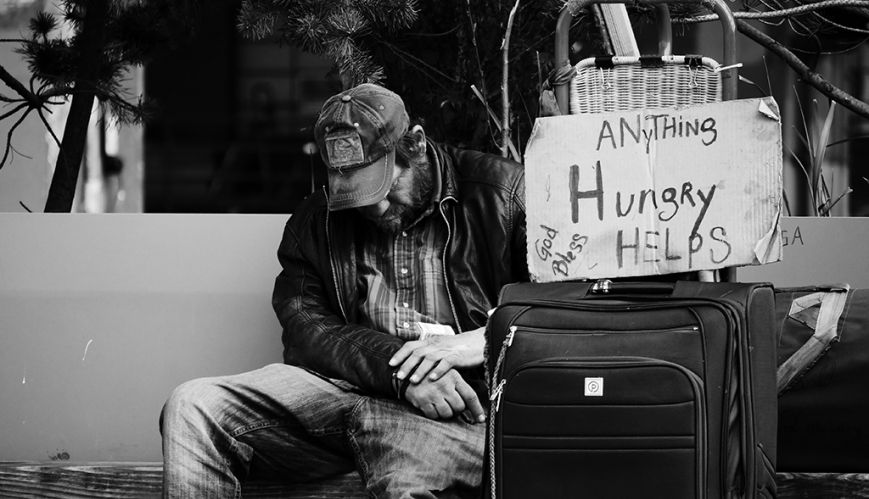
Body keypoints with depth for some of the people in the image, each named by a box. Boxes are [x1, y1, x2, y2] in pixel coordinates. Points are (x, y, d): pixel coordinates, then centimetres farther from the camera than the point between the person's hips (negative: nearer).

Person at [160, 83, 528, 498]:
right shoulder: (315, 221, 17)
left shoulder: (502, 191, 7)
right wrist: (398, 366, -14)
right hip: (345, 383, 4)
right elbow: (303, 329, 4)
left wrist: (481, 341, -16)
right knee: (191, 409, -17)